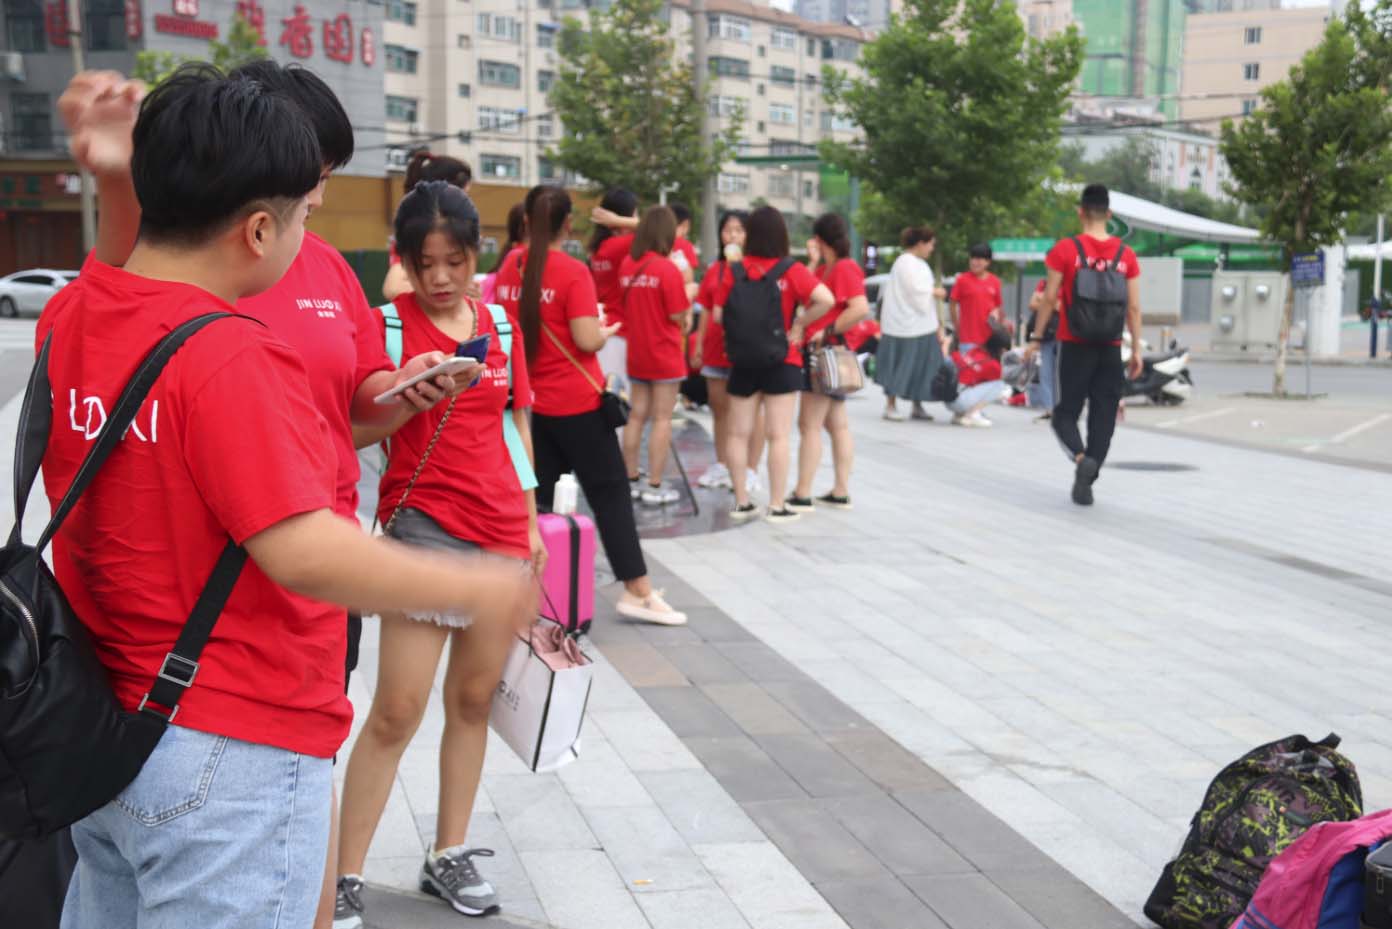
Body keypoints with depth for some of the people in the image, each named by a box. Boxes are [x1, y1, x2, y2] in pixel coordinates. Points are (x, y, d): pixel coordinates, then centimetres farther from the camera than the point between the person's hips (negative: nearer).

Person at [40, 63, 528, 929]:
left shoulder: (69, 315, 1)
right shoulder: (232, 359, -24)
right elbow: (303, 552, -28)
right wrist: (475, 588, -18)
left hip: (100, 731, 9)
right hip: (230, 754, -8)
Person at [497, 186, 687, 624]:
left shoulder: (510, 270, 3)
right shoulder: (573, 273, -14)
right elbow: (586, 339, -19)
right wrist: (607, 331, 1)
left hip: (531, 402, 6)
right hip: (576, 403, -6)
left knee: (537, 493, 14)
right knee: (611, 491, 1)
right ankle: (638, 592, 3)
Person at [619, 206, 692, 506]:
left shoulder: (627, 265, 1)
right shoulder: (667, 269, -16)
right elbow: (677, 316, -14)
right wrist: (687, 296, 4)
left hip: (636, 354, 6)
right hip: (665, 355, -6)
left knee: (637, 416, 14)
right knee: (662, 419, 1)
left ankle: (630, 480, 19)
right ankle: (655, 487, 2)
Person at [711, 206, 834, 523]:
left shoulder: (734, 271, -4)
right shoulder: (791, 271, -9)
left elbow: (718, 314, -4)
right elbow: (826, 299, -20)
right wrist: (800, 323, -8)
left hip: (743, 361, 2)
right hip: (781, 362, -2)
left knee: (739, 434, 11)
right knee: (778, 435, 2)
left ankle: (742, 502, 15)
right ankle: (777, 505, 3)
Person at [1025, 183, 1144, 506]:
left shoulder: (1065, 249, -5)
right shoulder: (1126, 254, 2)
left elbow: (1050, 298, -5)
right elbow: (1134, 307, 2)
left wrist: (1036, 338, 3)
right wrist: (1136, 349, 8)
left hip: (1074, 345, -2)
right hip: (1110, 349, 2)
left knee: (1066, 413, 8)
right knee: (1103, 420, 9)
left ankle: (1081, 457, -20)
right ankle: (1085, 484, 9)